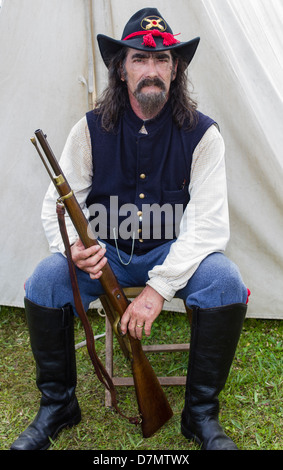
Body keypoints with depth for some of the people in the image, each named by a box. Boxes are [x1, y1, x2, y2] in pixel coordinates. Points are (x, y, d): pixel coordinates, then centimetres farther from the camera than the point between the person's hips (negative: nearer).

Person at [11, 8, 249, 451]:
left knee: (226, 283, -29)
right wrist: (73, 247, -28)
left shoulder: (201, 133, -8)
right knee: (44, 281, -25)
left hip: (174, 252, 0)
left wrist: (159, 286, -27)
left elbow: (209, 223, -16)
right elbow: (57, 205, -3)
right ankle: (57, 405, 2)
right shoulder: (91, 130, -4)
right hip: (104, 252, 1)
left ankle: (201, 413, -5)